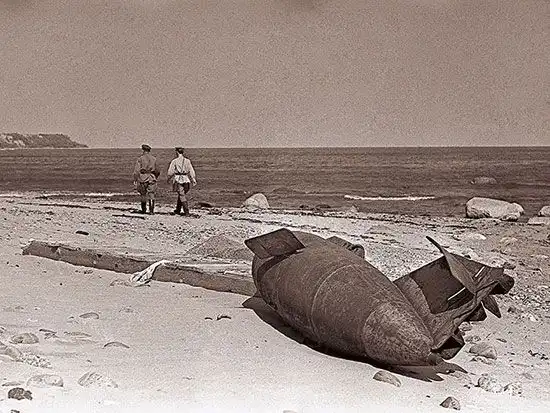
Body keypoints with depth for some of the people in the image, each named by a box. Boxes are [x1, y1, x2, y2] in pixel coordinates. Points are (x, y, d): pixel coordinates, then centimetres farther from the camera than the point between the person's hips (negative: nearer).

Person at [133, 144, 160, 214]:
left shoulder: (140, 159, -3)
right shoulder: (154, 159, 8)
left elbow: (136, 170, -10)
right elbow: (158, 171, 17)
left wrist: (135, 180, -9)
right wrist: (155, 177, 33)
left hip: (143, 177, -2)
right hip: (152, 178, 2)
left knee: (143, 194, 12)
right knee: (151, 195, 0)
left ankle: (143, 210, 21)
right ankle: (151, 210, -10)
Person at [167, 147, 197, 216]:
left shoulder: (174, 161, -4)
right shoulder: (187, 161, 4)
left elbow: (170, 171, -3)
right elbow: (191, 171, 0)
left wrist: (169, 178, 13)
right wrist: (193, 180, 1)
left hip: (178, 179, -4)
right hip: (186, 179, 4)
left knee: (182, 195, -6)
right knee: (181, 194, 19)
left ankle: (187, 212, -14)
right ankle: (178, 210, 30)